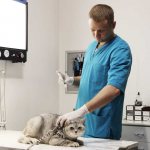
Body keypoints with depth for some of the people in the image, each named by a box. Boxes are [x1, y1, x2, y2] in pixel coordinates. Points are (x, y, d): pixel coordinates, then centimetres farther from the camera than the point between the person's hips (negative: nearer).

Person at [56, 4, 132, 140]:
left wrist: (80, 111, -34)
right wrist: (72, 80, 0)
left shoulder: (120, 49, -16)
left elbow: (114, 88, -28)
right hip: (82, 121, 8)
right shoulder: (92, 46, 11)